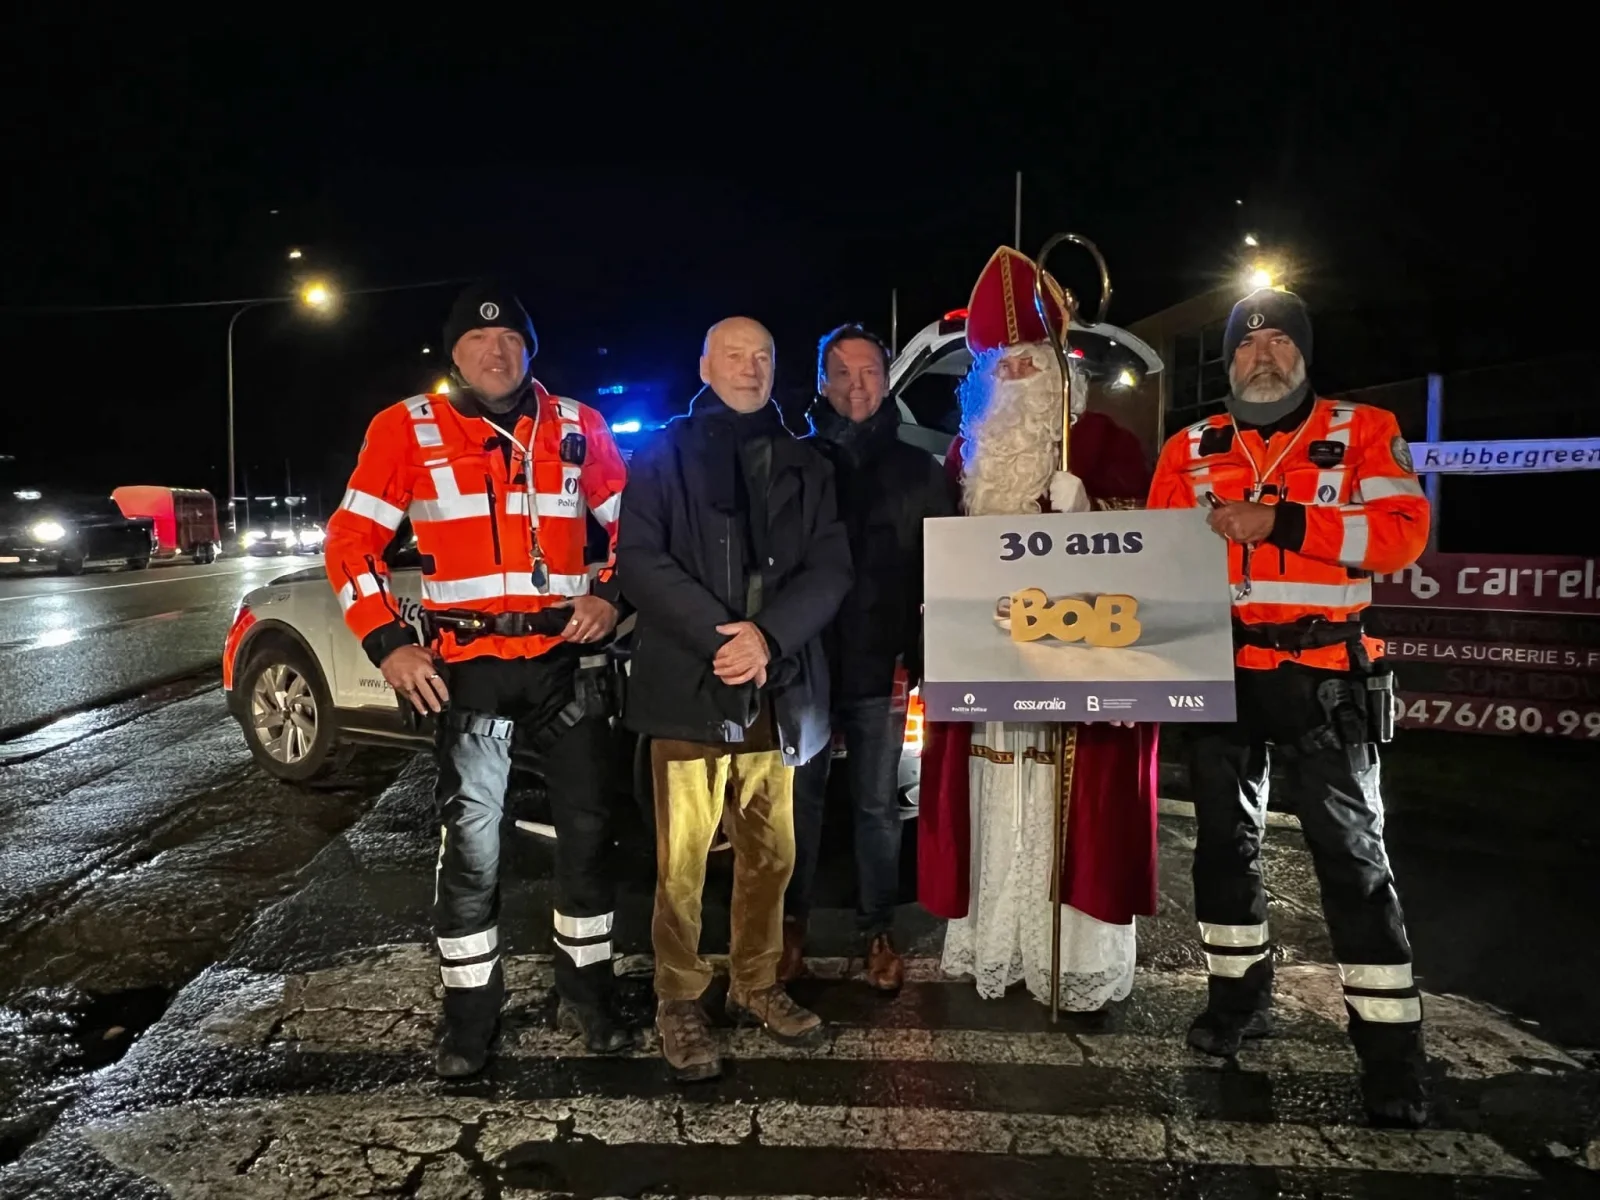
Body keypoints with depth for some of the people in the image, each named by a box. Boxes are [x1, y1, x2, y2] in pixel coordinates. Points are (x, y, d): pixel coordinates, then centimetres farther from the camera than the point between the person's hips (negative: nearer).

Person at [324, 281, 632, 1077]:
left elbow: (627, 523, 15)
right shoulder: (409, 430, 0)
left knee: (586, 826, 9)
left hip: (564, 656, 2)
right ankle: (469, 1012, 19)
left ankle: (585, 992, 26)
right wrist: (388, 643, -7)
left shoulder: (577, 426, 6)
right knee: (470, 839, 3)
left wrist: (610, 595, -1)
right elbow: (351, 540, 0)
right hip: (468, 662, -2)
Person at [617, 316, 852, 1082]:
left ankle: (756, 986, 26)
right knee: (682, 861, -1)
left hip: (778, 690, 4)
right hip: (689, 686, -3)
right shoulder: (664, 454, 6)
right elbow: (639, 559, -5)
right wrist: (720, 638, -16)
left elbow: (830, 568, 5)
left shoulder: (804, 466, 15)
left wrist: (768, 636, -13)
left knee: (770, 855, 10)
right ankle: (679, 1002, 14)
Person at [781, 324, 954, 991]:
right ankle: (792, 925, 24)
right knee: (800, 800, 9)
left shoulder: (919, 471, 7)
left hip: (879, 670, 1)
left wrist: (919, 659, -4)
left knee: (877, 806, 9)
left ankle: (878, 931, 23)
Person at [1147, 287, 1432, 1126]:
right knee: (1224, 840, 13)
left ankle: (1391, 1047, 9)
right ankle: (1240, 995, 30)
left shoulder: (1362, 432, 2)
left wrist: (1282, 523, -19)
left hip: (1323, 677, -3)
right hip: (1219, 672, 4)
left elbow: (1404, 532, -10)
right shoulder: (1190, 449, 10)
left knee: (1352, 854, -1)